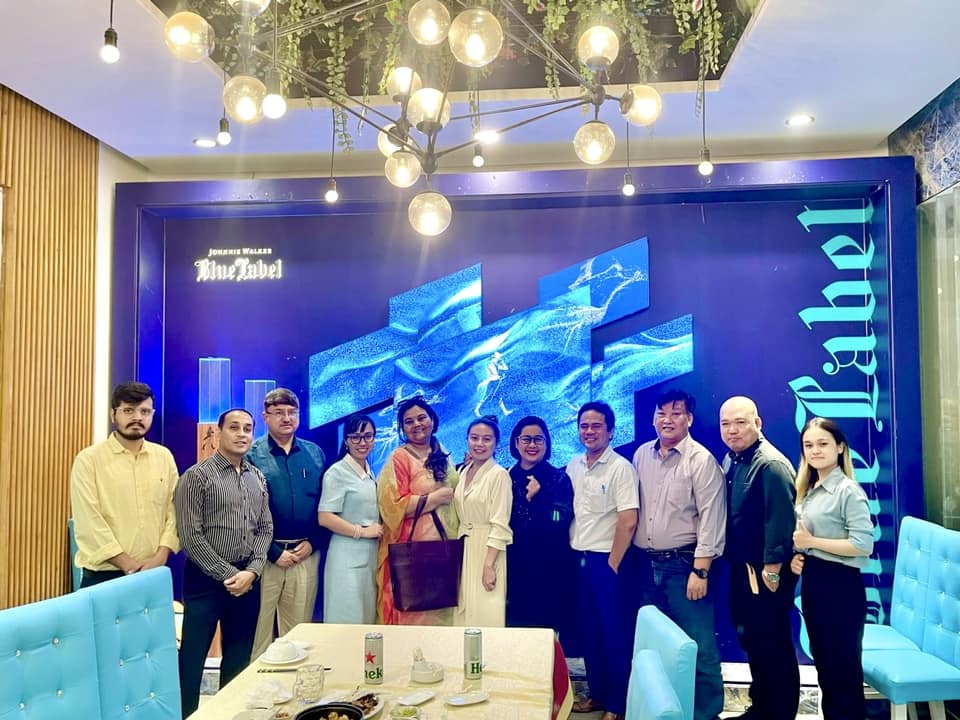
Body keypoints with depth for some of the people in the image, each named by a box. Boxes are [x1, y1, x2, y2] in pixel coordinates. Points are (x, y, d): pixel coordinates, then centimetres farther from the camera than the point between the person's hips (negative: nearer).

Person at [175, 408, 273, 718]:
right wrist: (228, 574, -13)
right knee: (193, 656, 1)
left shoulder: (258, 478, 8)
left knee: (239, 656, 13)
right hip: (206, 579, -5)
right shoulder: (197, 476, -8)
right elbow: (190, 536, -12)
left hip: (247, 579, 5)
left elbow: (265, 529, 9)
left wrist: (251, 571, -6)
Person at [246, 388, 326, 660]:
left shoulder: (315, 453, 10)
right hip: (266, 555, -3)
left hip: (306, 554, 3)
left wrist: (313, 542, -3)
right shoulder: (252, 455, -2)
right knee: (258, 630, 3)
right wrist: (273, 552, -9)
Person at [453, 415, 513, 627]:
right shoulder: (463, 472, 9)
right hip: (463, 549, 7)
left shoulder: (499, 475, -12)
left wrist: (488, 565, -21)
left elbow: (500, 526, -16)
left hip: (487, 550, -7)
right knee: (464, 613, 11)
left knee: (484, 615, -3)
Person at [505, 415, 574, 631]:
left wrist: (533, 500, -15)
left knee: (546, 630, 1)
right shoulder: (506, 478, 8)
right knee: (513, 626, 7)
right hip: (514, 570, 3)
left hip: (548, 570, -3)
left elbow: (560, 525, -9)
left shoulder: (559, 478, -1)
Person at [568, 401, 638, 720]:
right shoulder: (573, 467, 7)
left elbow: (628, 521, -16)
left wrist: (613, 563, -13)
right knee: (589, 630, 15)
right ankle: (598, 693, 30)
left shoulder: (620, 468, -12)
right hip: (578, 559, 6)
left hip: (605, 561, -6)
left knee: (613, 633, 4)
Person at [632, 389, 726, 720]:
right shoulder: (641, 455, 7)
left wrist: (700, 571, -17)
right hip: (647, 564, 6)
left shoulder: (701, 460, -10)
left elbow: (711, 519, -13)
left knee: (697, 645, -2)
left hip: (684, 564, -6)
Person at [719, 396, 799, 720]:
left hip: (765, 573, -9)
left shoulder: (771, 464, -19)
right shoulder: (730, 460, 8)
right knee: (751, 641, 19)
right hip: (741, 569, 9)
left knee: (774, 645, 4)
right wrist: (730, 561, 16)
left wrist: (771, 572, -21)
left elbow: (780, 522, -22)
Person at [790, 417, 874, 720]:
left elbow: (863, 544, -21)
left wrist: (811, 541, -18)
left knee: (843, 667, 4)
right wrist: (797, 555, -1)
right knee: (823, 662, 19)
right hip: (811, 582, 8)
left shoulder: (848, 490, -14)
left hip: (840, 585, -8)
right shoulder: (808, 490, 9)